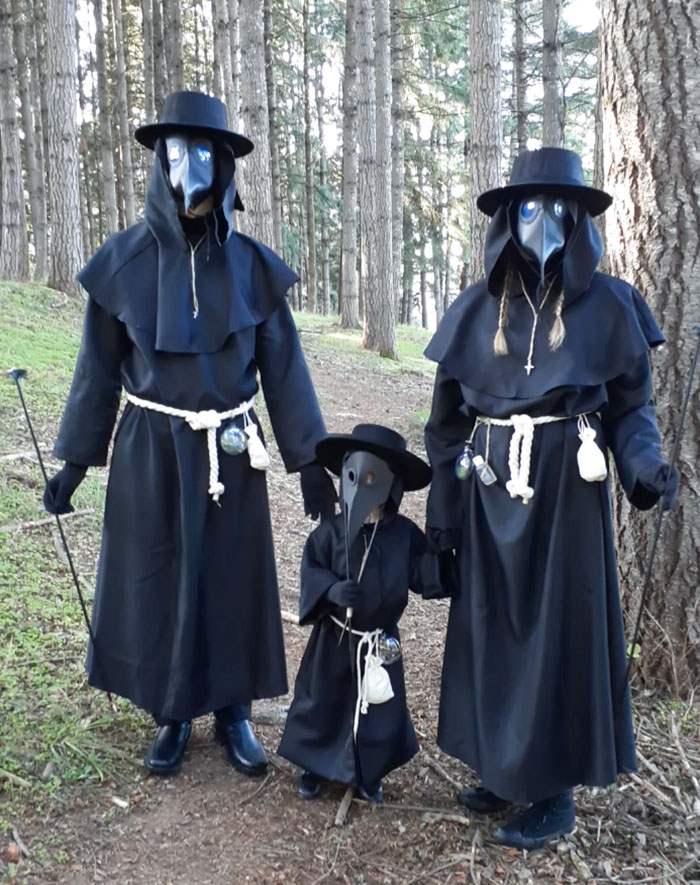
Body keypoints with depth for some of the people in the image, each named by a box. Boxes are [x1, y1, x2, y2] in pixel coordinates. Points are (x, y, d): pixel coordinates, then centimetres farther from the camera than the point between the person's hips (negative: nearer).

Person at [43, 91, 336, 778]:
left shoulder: (251, 265, -1)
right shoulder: (124, 260, -3)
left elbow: (283, 367, 1)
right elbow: (97, 368, 3)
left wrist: (310, 461, 0)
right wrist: (73, 460, 4)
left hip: (229, 452, 1)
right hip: (150, 451, 0)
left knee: (233, 582, 9)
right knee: (156, 584, 9)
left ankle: (233, 711, 29)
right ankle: (171, 715, 30)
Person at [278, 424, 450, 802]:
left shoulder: (405, 534, -8)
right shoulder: (330, 532, -11)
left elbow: (427, 576, -7)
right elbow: (310, 572, -12)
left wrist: (444, 556, -26)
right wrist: (331, 590, -30)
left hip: (380, 643, 1)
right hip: (334, 639, -1)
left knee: (379, 712, 13)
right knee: (323, 705, 13)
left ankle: (368, 775, 36)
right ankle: (316, 767, 36)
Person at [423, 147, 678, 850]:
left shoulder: (606, 304, 0)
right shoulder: (477, 309, 5)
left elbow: (630, 405, 3)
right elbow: (448, 420, 7)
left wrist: (643, 465, -17)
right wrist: (442, 510, 5)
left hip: (567, 489, -3)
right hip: (492, 492, 3)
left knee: (561, 631, 5)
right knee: (491, 626, 11)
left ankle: (555, 790, 22)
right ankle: (502, 764, 30)